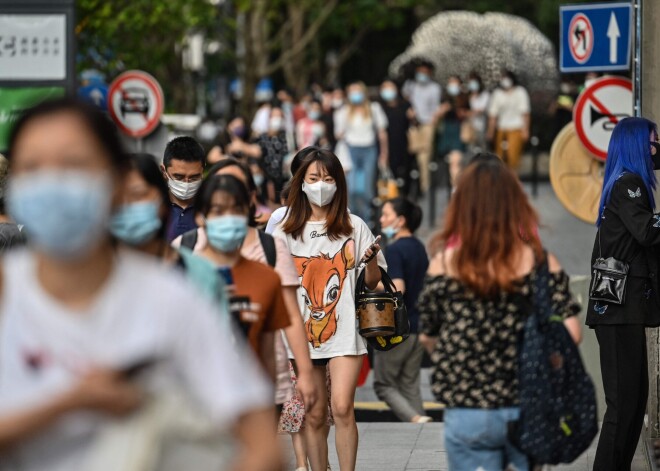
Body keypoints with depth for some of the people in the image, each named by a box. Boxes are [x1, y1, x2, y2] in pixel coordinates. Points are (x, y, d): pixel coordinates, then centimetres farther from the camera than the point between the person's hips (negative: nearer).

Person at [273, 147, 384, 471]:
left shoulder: (354, 227, 2)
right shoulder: (286, 231, 6)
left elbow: (372, 283, 7)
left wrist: (371, 260, -12)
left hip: (344, 332, -2)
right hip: (302, 333, 2)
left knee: (342, 408, -15)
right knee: (313, 416, 6)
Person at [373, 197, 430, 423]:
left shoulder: (394, 250, -15)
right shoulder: (419, 248, 11)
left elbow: (397, 288, -24)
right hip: (417, 326, 8)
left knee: (384, 384, 3)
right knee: (410, 385, 12)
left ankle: (416, 420, -15)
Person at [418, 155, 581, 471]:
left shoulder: (443, 263, -5)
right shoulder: (541, 262, -5)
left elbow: (427, 337, 3)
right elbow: (570, 333, -8)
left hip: (466, 414, 0)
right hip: (528, 410, 1)